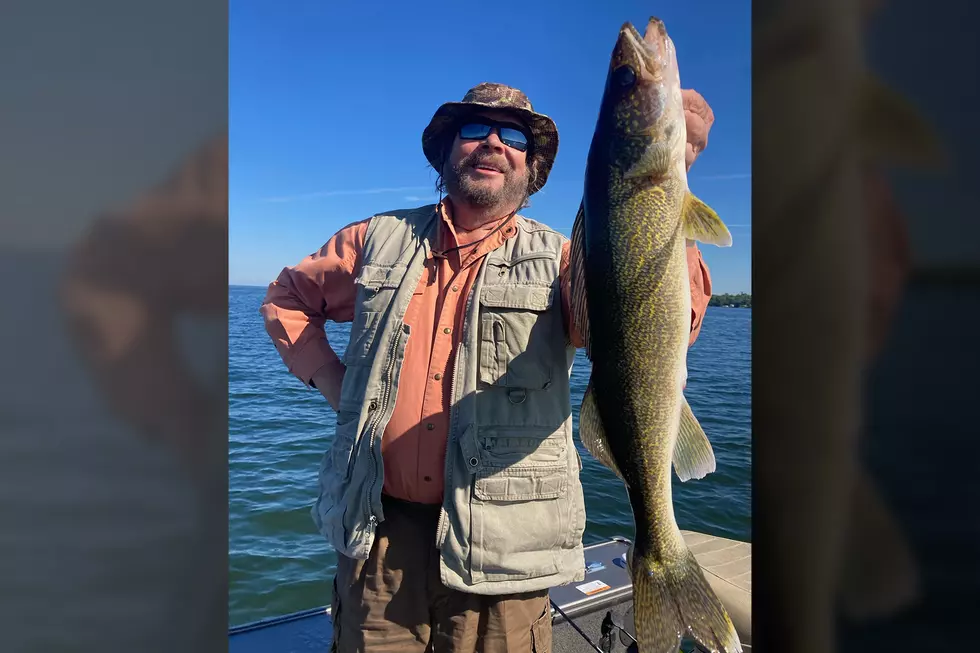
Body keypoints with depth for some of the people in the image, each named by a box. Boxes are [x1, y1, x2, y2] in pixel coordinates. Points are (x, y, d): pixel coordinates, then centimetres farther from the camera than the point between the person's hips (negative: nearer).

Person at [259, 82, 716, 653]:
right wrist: (330, 378, 3)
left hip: (500, 546, -2)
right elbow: (288, 297, 19)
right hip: (377, 533, 3)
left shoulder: (558, 260, -2)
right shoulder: (380, 240, 5)